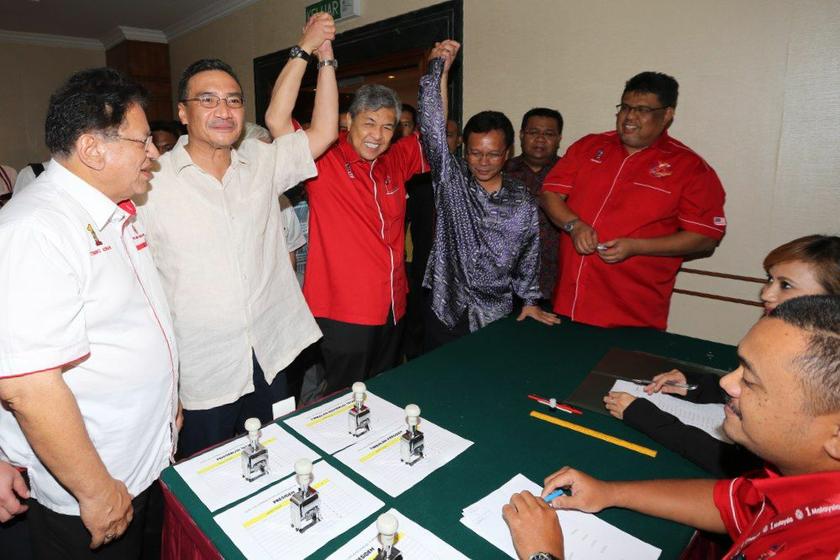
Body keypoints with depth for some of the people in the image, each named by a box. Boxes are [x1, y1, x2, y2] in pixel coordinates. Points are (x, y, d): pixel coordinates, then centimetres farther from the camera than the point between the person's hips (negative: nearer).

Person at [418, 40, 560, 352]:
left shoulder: (523, 203, 0)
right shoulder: (450, 179, -4)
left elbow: (528, 256, 8)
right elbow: (433, 128, -15)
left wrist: (529, 300, 9)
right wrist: (439, 69, -19)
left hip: (495, 315, 1)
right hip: (446, 309, -1)